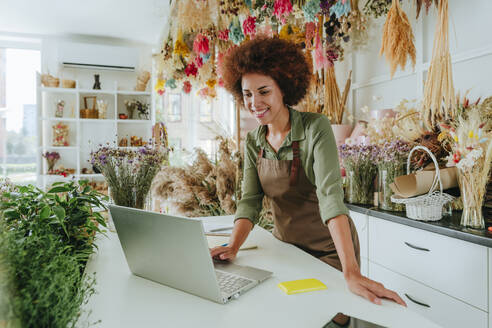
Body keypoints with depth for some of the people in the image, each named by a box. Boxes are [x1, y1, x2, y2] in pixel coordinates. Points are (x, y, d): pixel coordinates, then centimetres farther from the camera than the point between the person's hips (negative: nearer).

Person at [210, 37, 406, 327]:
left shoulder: (315, 127, -20)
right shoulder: (253, 142, -2)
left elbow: (330, 194, -32)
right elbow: (250, 201, -7)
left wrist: (352, 272, -39)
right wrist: (233, 247, -24)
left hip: (328, 248, -4)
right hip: (286, 245, 5)